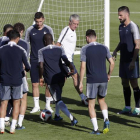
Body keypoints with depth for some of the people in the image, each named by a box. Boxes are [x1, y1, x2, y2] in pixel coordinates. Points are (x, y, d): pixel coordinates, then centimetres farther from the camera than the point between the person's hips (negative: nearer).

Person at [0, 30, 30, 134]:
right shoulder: (21, 50, -7)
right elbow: (27, 67, -3)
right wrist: (26, 69, 21)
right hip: (17, 80, -1)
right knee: (16, 102, 10)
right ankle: (13, 127, 7)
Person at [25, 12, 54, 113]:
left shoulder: (48, 30, 0)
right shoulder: (30, 30, -1)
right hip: (34, 61, 0)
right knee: (35, 83, 1)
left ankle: (48, 105, 11)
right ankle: (36, 106, 11)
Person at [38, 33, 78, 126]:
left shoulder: (41, 51, -2)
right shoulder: (60, 49, 5)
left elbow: (41, 66, -10)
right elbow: (66, 61, -6)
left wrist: (40, 77, 0)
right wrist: (72, 68, 9)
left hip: (50, 79, -4)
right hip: (60, 77, 4)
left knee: (58, 100, -7)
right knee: (58, 96, 29)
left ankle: (72, 118, -23)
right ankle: (57, 115, 39)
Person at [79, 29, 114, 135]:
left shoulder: (85, 49, -5)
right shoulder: (104, 48, 5)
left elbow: (83, 66, -9)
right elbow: (112, 63, 4)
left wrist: (81, 82, -4)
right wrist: (109, 75, 21)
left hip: (92, 80, -4)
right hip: (103, 79, 4)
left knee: (91, 104, 6)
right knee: (101, 100, 23)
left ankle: (96, 129, 0)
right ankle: (106, 119, 0)